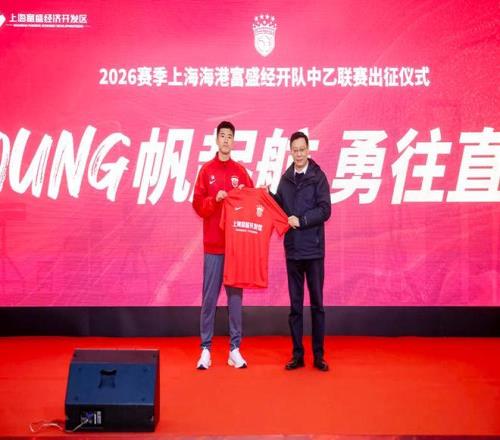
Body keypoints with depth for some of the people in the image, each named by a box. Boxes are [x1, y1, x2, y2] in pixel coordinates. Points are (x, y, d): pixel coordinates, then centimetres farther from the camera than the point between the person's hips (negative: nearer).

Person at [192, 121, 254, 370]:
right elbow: (198, 206, -2)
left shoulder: (241, 171, 9)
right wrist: (214, 199, -18)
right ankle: (205, 349, 9)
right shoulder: (206, 170, 4)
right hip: (213, 245, -1)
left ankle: (234, 349, 12)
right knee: (209, 296, 1)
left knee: (235, 295, 5)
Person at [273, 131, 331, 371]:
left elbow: (325, 210, -10)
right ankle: (297, 354, 17)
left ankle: (319, 355, 13)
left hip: (314, 249, -4)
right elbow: (279, 208, 13)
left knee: (317, 304, 4)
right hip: (292, 249, 4)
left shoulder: (318, 176, -2)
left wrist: (301, 220, -16)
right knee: (295, 304, 8)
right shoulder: (285, 178, 11)